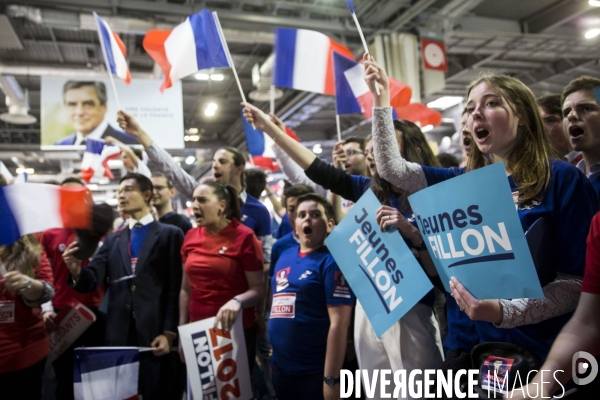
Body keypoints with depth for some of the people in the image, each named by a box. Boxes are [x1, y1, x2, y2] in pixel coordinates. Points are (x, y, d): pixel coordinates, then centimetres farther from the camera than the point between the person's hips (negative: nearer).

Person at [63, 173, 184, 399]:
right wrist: (77, 271, -20)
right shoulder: (112, 240, 15)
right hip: (118, 336, 4)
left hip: (154, 334, -4)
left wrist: (169, 332, -11)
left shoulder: (170, 234, 0)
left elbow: (175, 287, -5)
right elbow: (93, 279, 2)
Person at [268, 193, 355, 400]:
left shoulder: (332, 261, -12)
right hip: (280, 368, 6)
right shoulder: (284, 256, 7)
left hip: (316, 372, -6)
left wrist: (331, 379, -18)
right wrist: (272, 355, 11)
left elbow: (339, 323, -17)